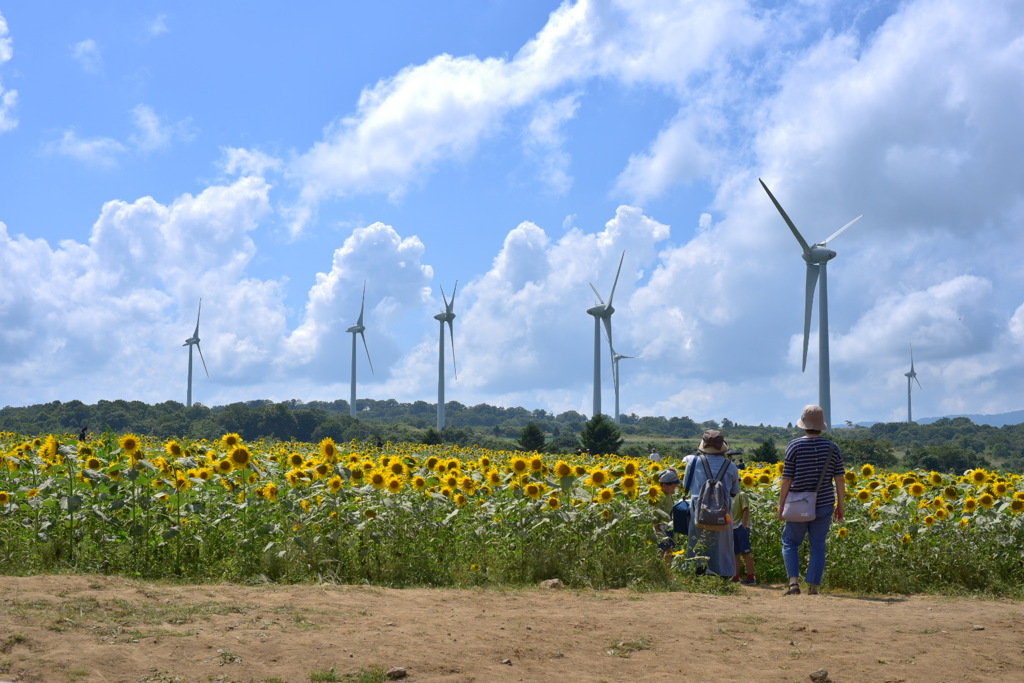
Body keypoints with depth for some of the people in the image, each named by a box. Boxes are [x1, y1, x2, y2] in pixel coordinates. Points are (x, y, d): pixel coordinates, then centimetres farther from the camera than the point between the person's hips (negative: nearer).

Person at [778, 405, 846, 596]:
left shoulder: (795, 446, -8)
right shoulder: (833, 448, 0)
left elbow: (786, 480, -8)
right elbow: (840, 480, 1)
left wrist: (781, 505, 1)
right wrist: (840, 506, 11)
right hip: (824, 505, 2)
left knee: (790, 543, 10)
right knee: (818, 546, 9)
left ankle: (794, 582, -5)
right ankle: (813, 587, 6)